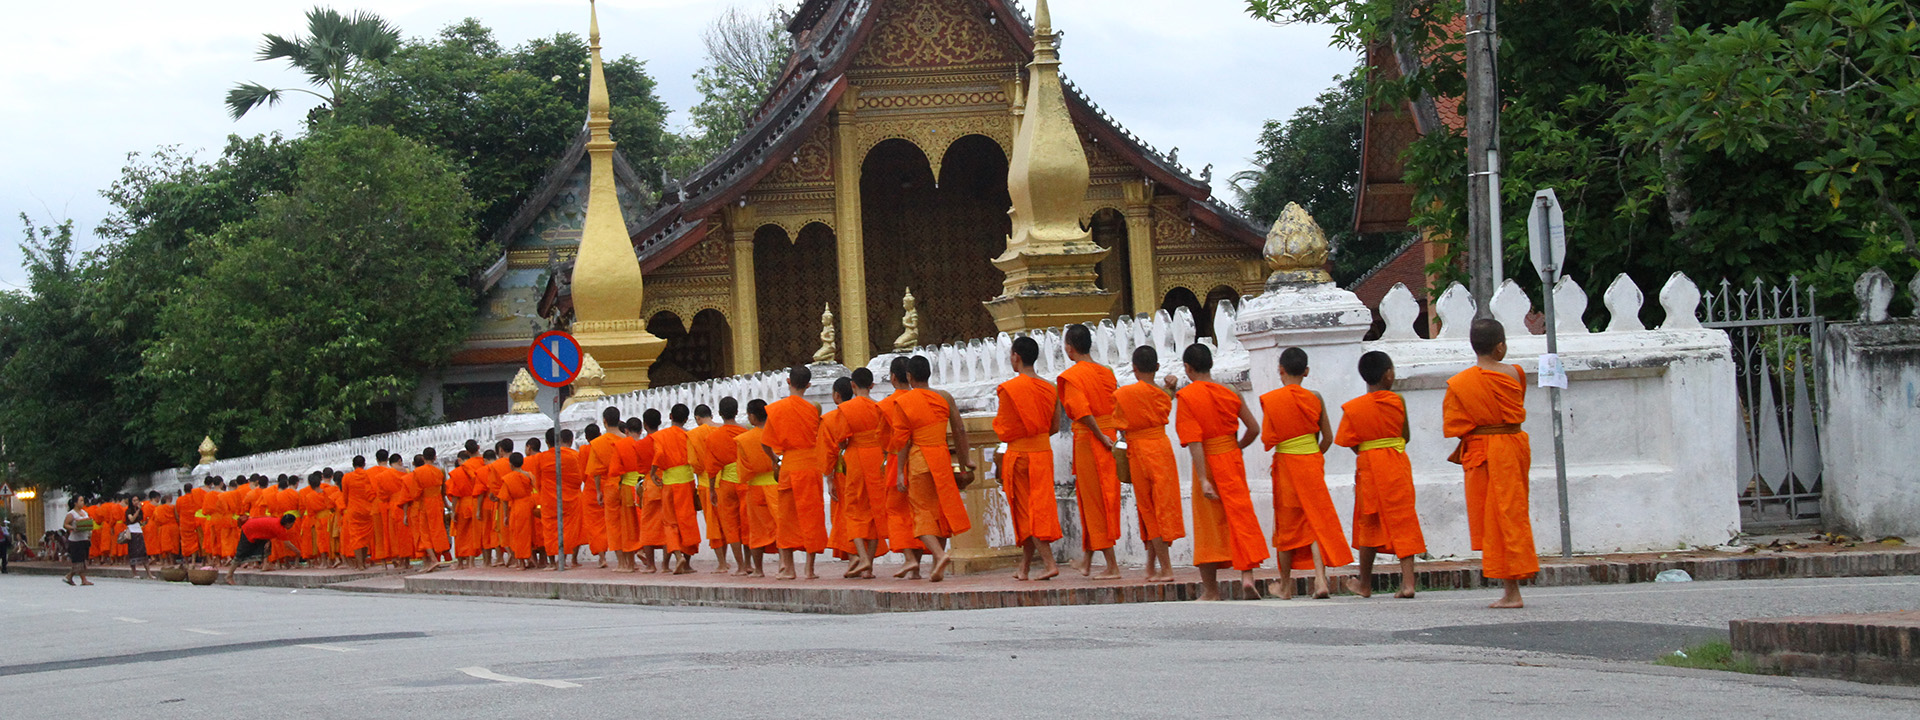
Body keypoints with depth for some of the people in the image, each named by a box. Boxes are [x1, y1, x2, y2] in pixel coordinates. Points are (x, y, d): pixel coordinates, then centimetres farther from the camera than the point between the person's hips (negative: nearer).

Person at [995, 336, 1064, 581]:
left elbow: (1004, 430, -9)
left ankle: (1049, 563, -14)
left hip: (1019, 454, -5)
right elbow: (1055, 427, 10)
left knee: (1027, 510, -2)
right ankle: (1024, 568, 18)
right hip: (1044, 451, 5)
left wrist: (996, 421, 12)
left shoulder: (1008, 389, -12)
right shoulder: (1049, 388, 4)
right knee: (1039, 506, 11)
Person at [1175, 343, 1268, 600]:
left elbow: (1194, 442, -17)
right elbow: (1254, 428, 2)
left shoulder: (1186, 396, -11)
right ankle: (1247, 575, -7)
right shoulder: (1229, 394, 1)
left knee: (1208, 523, 6)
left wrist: (1203, 479, -20)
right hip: (1232, 460, 3)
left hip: (1207, 463, -3)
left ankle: (1211, 590, 13)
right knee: (1240, 514, 8)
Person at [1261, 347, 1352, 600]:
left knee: (1286, 525, 9)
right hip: (1312, 464, 1)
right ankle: (1320, 579, -14)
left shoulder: (1270, 400, -7)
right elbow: (1328, 438, 3)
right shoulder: (1315, 398, -1)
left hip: (1285, 464, -1)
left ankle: (1286, 586, 14)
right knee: (1316, 521, 3)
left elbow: (1267, 439, -7)